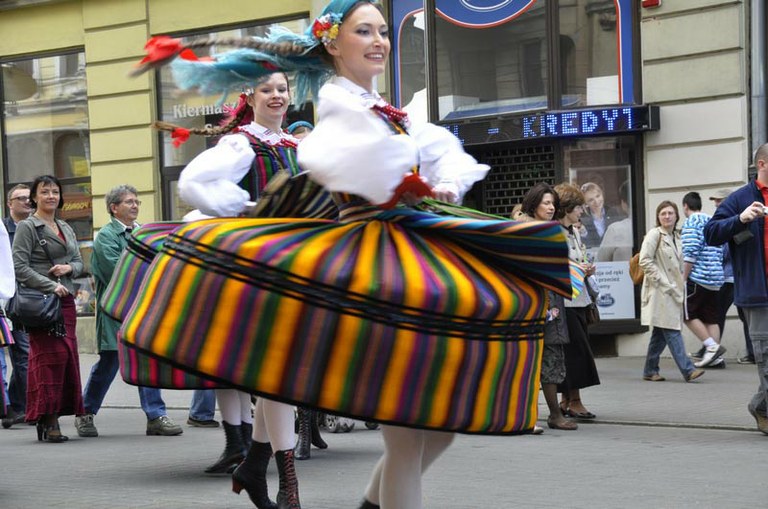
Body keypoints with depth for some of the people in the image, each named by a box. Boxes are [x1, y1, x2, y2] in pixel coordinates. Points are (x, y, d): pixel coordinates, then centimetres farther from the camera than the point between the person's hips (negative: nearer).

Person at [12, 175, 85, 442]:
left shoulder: (66, 229, 20)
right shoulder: (27, 227, -2)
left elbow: (79, 261, 22)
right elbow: (19, 267, -10)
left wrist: (69, 268, -2)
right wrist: (51, 286, -18)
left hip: (66, 301, 7)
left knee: (67, 357, 1)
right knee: (49, 356, -13)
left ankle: (53, 418, 5)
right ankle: (47, 419, -11)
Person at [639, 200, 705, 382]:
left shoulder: (676, 237, 16)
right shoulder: (654, 235, -6)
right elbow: (645, 261, -13)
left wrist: (681, 286, 14)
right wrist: (662, 282, -15)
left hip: (673, 290, 8)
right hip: (660, 291, -8)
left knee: (661, 333, 10)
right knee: (672, 332, -12)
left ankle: (650, 371, 16)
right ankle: (687, 370, -17)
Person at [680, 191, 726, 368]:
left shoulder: (691, 222, -7)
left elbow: (690, 253, -16)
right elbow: (721, 253, 18)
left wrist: (683, 278, -12)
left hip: (697, 278, -8)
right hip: (715, 279, 8)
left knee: (688, 315, -1)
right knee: (710, 318, 8)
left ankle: (712, 346, -11)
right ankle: (715, 357, 2)